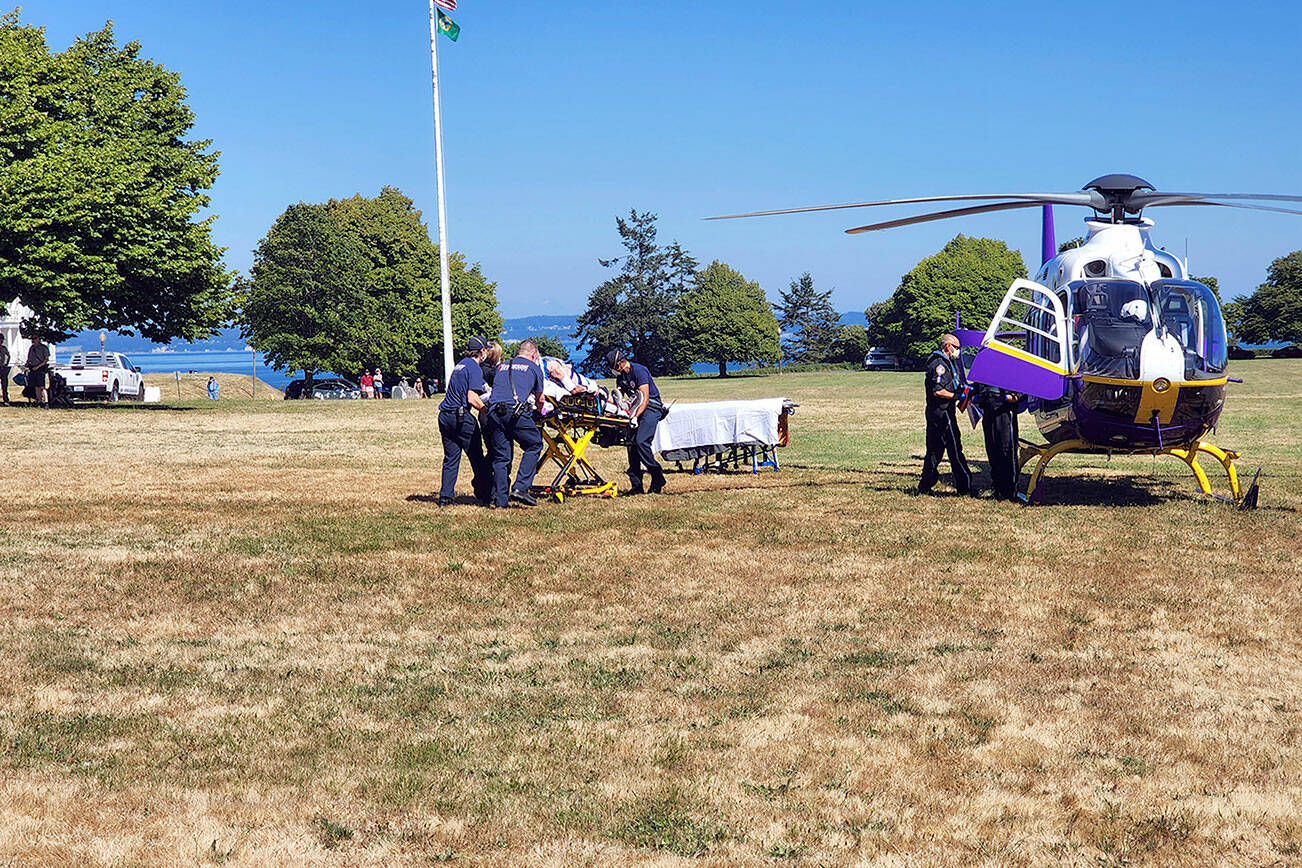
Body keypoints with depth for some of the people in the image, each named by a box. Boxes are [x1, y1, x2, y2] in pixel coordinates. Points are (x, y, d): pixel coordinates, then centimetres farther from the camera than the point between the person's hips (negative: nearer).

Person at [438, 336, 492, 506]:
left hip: (445, 416, 8)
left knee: (450, 458, 8)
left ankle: (445, 496, 2)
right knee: (477, 457, 3)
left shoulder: (460, 365, 19)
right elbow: (472, 399, -16)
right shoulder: (474, 368, -8)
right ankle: (483, 494, 9)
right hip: (461, 416, -8)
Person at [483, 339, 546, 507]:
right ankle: (520, 488, -2)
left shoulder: (502, 366, 27)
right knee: (534, 446, 11)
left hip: (494, 412, 5)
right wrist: (538, 411, 46)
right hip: (516, 412, -5)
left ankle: (499, 500, 5)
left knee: (500, 457, 9)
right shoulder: (534, 368, 16)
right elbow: (540, 399, 25)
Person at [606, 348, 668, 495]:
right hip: (637, 409, 8)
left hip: (651, 407, -8)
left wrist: (635, 417, -29)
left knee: (641, 442, -22)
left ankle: (658, 479, -12)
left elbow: (645, 398, -21)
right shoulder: (621, 375, 11)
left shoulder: (639, 371, -16)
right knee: (631, 443, -3)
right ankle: (636, 485, -2)